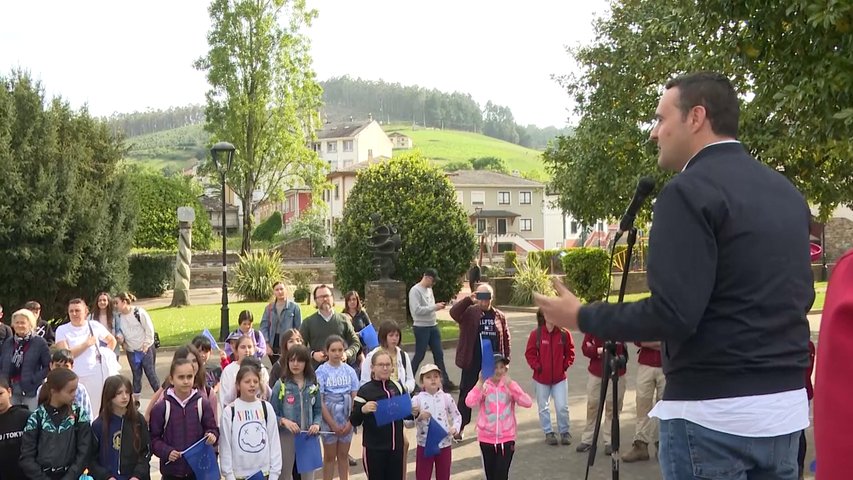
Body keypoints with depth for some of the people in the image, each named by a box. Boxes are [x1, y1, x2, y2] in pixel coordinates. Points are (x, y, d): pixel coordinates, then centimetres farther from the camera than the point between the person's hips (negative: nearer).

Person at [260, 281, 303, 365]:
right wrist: (267, 345, -5)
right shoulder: (269, 308, 7)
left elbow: (298, 328, -2)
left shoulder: (294, 307, -2)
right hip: (273, 345, 3)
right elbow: (264, 326, 5)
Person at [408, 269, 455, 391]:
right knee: (419, 356, 2)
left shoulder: (429, 289, 11)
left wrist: (438, 306, -2)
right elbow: (417, 310, -23)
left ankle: (445, 382, 13)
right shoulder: (415, 291, -15)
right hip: (421, 327, -8)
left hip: (433, 326, 8)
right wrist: (434, 307, -22)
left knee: (439, 354, 8)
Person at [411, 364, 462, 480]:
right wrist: (418, 416, -25)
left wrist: (455, 427, -11)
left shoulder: (446, 398, -1)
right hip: (424, 445, -2)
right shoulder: (417, 399, -7)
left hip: (444, 444, 2)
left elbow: (457, 416, 8)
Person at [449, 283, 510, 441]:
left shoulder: (499, 316, 5)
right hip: (472, 362, -3)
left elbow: (505, 338, 9)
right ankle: (460, 426, 10)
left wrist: (506, 359, 6)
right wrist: (468, 300, -32)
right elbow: (453, 312, -25)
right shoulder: (469, 312, -5)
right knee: (467, 393, 3)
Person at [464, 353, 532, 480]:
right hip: (487, 438, 1)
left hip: (507, 438, -1)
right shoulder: (483, 386, -6)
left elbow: (527, 403, -19)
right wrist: (480, 382, -26)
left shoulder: (510, 385, -4)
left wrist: (510, 385, -26)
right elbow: (470, 403, -24)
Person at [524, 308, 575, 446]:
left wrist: (565, 365, -3)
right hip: (541, 378, 0)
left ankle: (564, 432, 20)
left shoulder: (564, 334, -5)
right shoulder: (536, 334, -8)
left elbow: (570, 352, 5)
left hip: (560, 378, 0)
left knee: (562, 407, 0)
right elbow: (529, 353, -3)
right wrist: (537, 366, -10)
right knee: (543, 407, 10)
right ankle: (548, 432, 24)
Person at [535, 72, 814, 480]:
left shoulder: (689, 191, -15)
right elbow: (800, 296, 17)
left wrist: (582, 317, -8)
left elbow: (672, 314, -21)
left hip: (713, 411, -8)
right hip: (787, 404, 8)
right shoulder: (786, 191, 9)